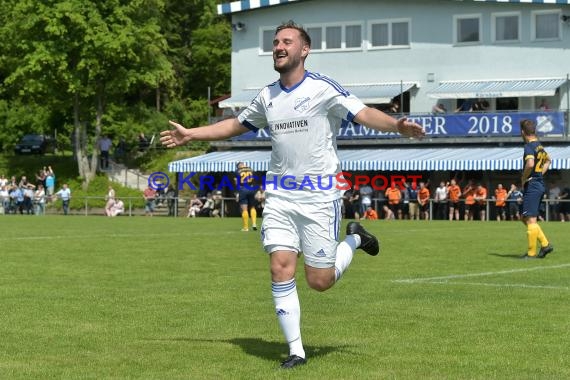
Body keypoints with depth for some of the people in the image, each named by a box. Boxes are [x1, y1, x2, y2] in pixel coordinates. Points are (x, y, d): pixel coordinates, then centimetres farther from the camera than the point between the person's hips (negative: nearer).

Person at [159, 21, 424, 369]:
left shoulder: (323, 88, -8)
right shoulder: (267, 96, 9)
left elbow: (364, 113, -17)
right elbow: (237, 125, 26)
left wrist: (396, 125, -36)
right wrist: (191, 134, 26)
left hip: (320, 196, -5)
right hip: (279, 196, 5)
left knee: (319, 281, -1)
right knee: (281, 270, -7)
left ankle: (354, 239, 29)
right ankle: (296, 350, 4)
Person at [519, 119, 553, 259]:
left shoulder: (529, 146, -14)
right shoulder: (540, 146, 14)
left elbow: (530, 164, -31)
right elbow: (548, 160, 34)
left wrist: (524, 178, -15)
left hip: (531, 186, -9)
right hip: (540, 185, 9)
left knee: (530, 220, -5)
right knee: (526, 219, 16)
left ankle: (531, 253, -2)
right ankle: (545, 244, 12)